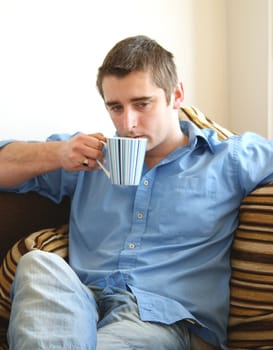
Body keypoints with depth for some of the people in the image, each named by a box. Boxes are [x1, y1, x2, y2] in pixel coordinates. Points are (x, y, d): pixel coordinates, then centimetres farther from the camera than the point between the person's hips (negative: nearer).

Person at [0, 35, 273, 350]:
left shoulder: (228, 159, 15)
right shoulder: (92, 155, 23)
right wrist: (56, 153, 5)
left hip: (166, 317, -3)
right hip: (81, 304, 4)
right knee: (38, 264, -31)